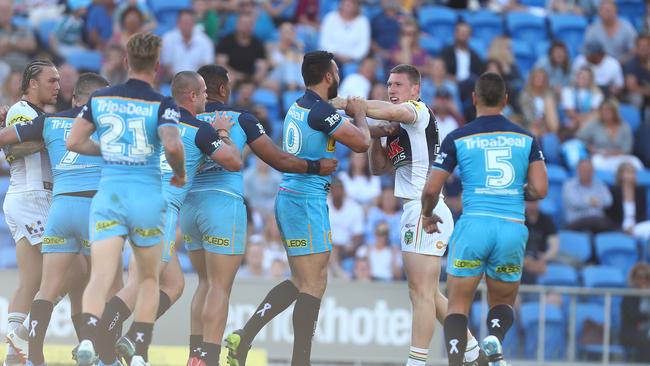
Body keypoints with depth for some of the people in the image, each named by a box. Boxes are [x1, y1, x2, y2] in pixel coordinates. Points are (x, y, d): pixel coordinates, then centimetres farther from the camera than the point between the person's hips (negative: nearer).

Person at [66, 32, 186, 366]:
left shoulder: (99, 99, 5)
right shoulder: (162, 105, -5)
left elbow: (74, 142, 5)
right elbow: (172, 145, -22)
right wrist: (180, 173, -2)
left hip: (108, 195, 1)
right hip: (147, 197, -1)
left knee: (100, 278, -9)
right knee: (149, 279, 17)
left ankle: (88, 337, -36)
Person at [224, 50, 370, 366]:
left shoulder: (298, 107, 13)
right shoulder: (320, 111, -15)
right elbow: (361, 142, -11)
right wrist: (358, 114, 7)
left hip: (289, 198, 10)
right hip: (307, 201, -10)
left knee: (300, 281, 16)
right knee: (314, 283, -6)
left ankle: (243, 337, 10)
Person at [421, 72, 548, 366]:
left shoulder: (458, 139, 3)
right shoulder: (526, 139, 9)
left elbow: (431, 190, 2)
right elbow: (539, 190, 3)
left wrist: (427, 216, 22)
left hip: (474, 226, -2)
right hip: (513, 230, 2)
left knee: (458, 305, 7)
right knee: (502, 303, 19)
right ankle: (496, 337, -14)